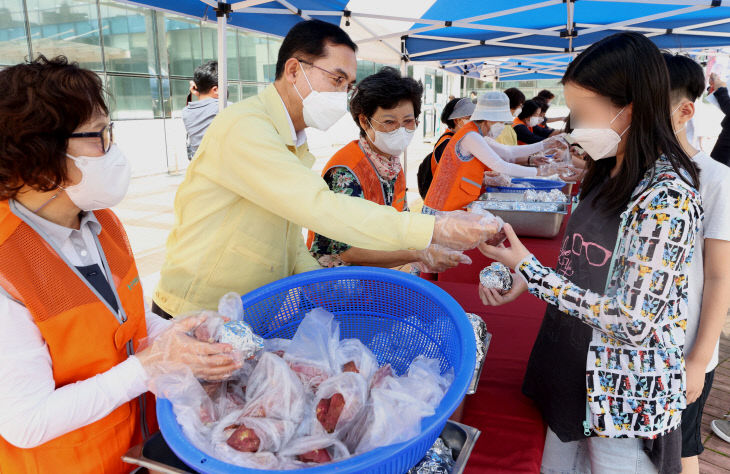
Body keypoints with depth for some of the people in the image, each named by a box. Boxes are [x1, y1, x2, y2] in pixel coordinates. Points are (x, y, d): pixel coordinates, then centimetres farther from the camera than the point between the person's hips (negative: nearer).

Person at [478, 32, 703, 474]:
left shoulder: (669, 197, -22)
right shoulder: (610, 175, 4)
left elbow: (634, 323, -25)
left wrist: (530, 270, -22)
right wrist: (523, 278, -4)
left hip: (625, 397, -7)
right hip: (575, 374, 8)